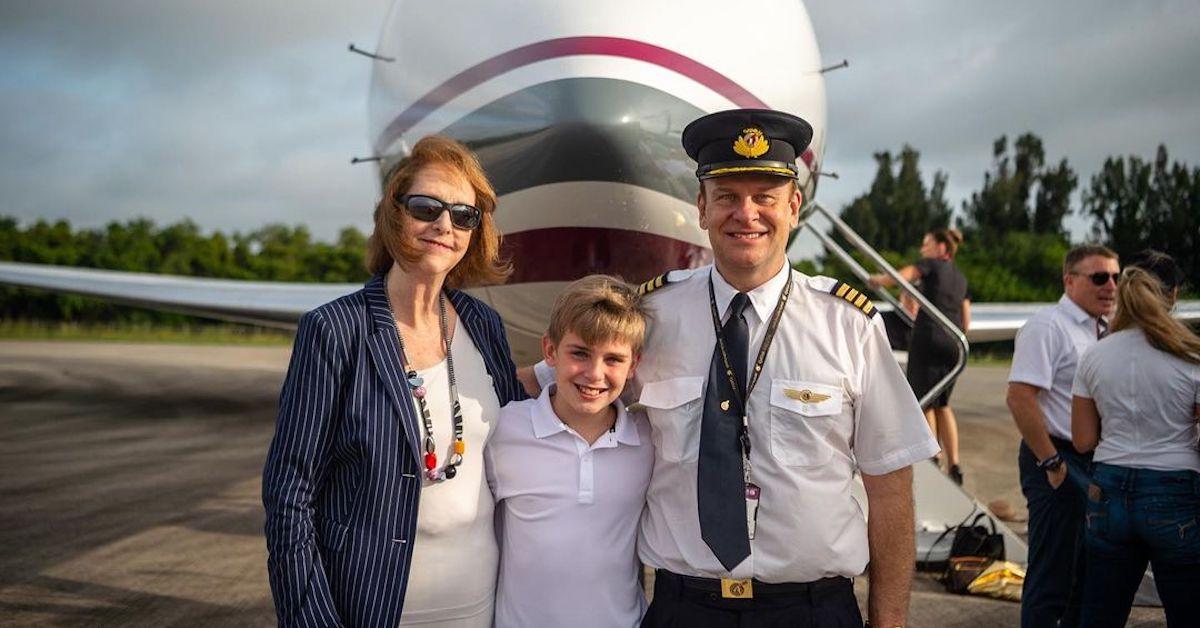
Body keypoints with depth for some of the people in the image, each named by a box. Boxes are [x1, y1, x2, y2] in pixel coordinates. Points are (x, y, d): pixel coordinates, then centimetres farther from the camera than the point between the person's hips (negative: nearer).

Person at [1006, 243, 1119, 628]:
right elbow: (1019, 397, -22)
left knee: (1087, 571, 17)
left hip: (1099, 463, 9)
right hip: (1060, 461, -9)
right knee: (1052, 576, -2)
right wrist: (1052, 463, -20)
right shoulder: (1048, 327, -14)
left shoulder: (1104, 330, 13)